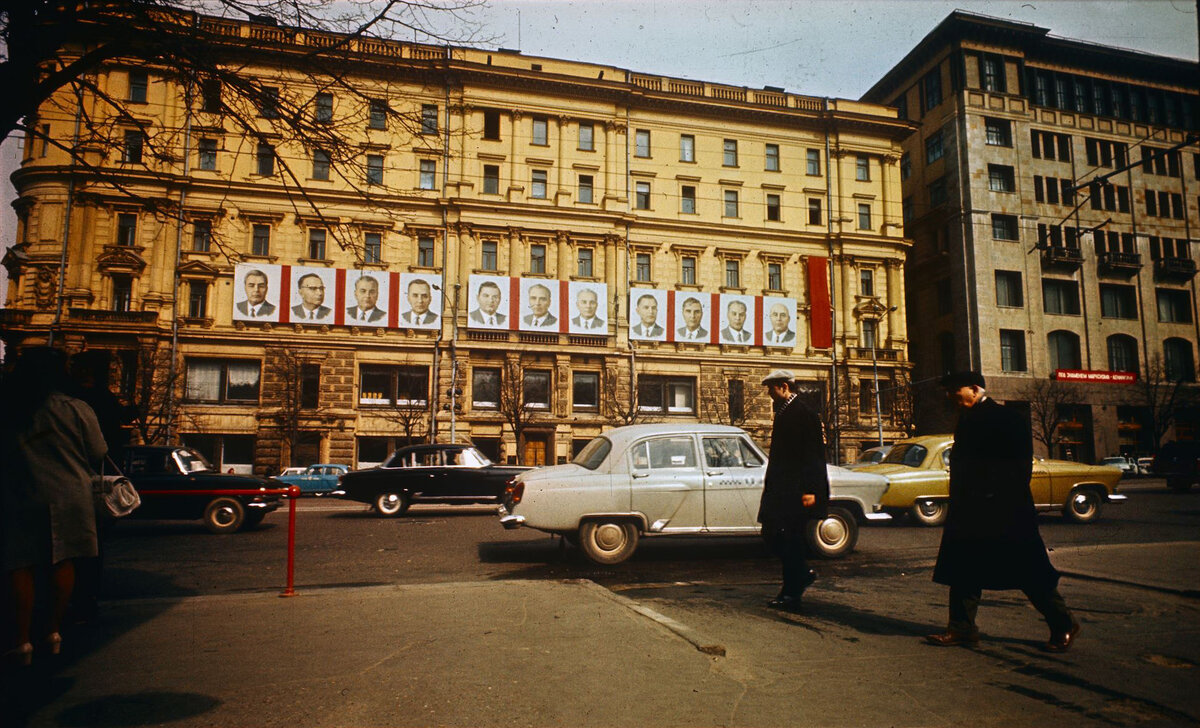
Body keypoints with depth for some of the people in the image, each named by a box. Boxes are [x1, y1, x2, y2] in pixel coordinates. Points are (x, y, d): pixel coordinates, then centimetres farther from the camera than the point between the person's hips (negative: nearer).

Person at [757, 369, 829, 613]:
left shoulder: (804, 414, -12)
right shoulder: (782, 413, 15)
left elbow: (814, 454, -16)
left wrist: (810, 490, -20)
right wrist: (769, 483, 19)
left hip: (797, 490, -9)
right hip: (779, 488, 9)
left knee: (792, 540, -4)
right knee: (771, 534, 9)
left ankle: (791, 596, 4)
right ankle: (803, 573, 26)